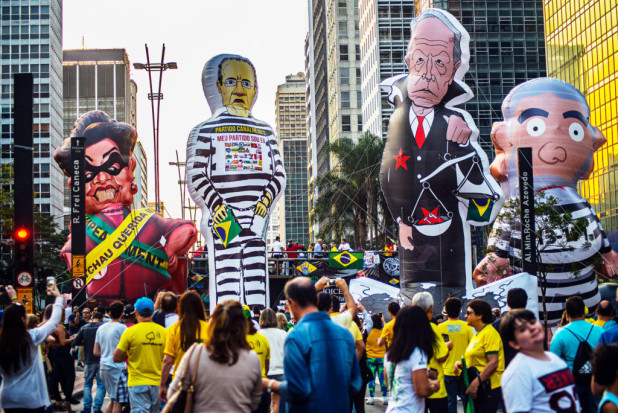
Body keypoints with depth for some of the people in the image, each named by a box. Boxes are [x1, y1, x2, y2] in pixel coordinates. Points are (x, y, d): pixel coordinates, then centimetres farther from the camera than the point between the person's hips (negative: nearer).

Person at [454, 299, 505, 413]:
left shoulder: (489, 333, -12)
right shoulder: (477, 335, 18)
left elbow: (493, 363, -20)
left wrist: (476, 382, -24)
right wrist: (460, 363, 6)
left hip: (489, 387, -10)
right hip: (477, 388, 10)